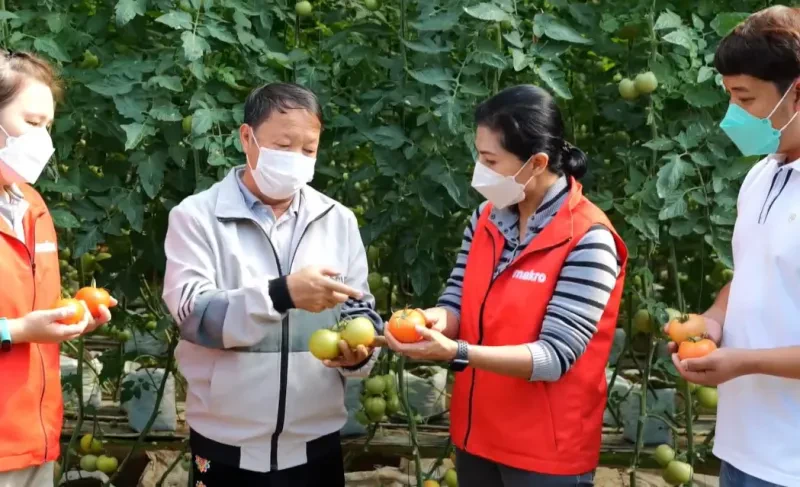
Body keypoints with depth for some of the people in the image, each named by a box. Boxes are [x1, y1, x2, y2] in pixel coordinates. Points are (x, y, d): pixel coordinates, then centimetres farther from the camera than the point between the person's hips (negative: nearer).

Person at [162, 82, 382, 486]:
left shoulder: (338, 221, 5)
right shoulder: (197, 216, -5)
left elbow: (360, 313, 6)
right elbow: (194, 313, -16)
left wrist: (358, 351, -16)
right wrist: (281, 293, -29)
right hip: (227, 445, -2)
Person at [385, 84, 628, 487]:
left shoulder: (588, 239, -18)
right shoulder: (487, 217, 2)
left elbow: (554, 357, -21)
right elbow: (459, 304, 4)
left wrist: (457, 352, -32)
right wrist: (435, 320, -19)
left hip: (547, 450, -6)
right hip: (476, 434, 6)